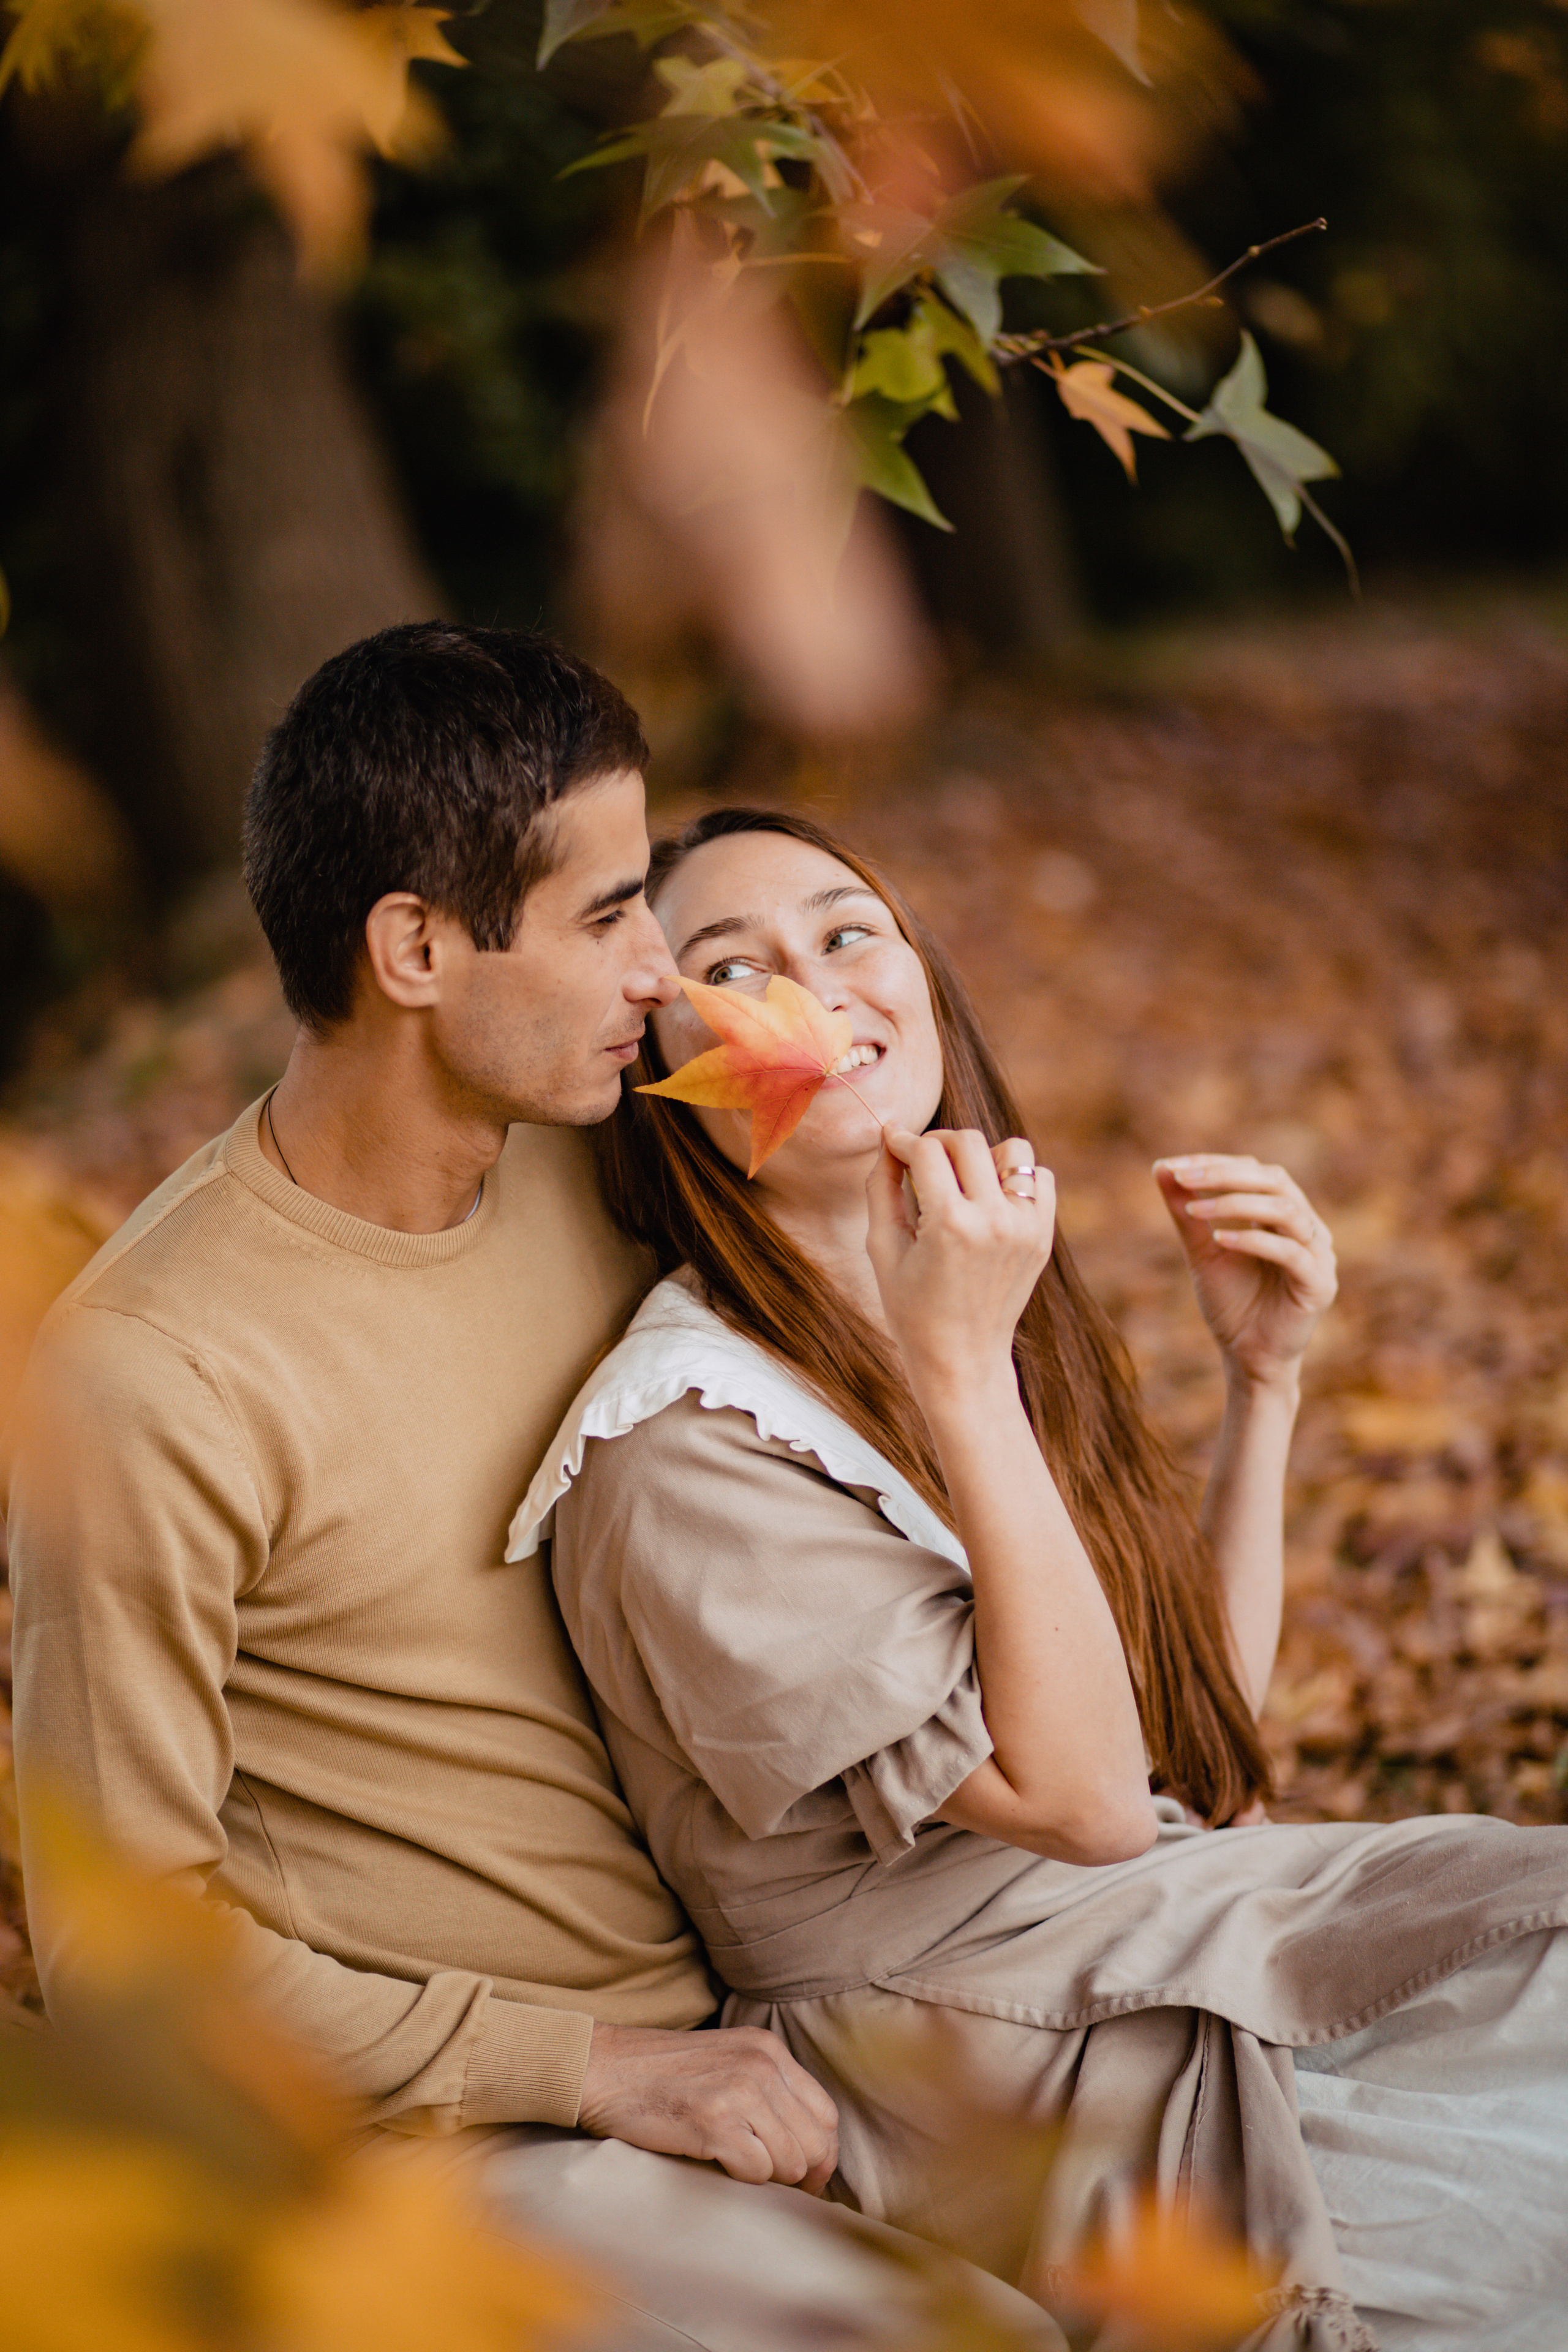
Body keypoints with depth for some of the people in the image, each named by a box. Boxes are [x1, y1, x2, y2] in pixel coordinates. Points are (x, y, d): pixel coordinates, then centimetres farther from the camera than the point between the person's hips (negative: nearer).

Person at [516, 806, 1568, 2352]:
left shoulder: (978, 1305, 6)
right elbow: (1081, 1792, -21)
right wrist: (963, 1370, -23)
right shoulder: (687, 1450, -19)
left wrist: (1264, 1378, 4)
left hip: (1208, 1914, 8)